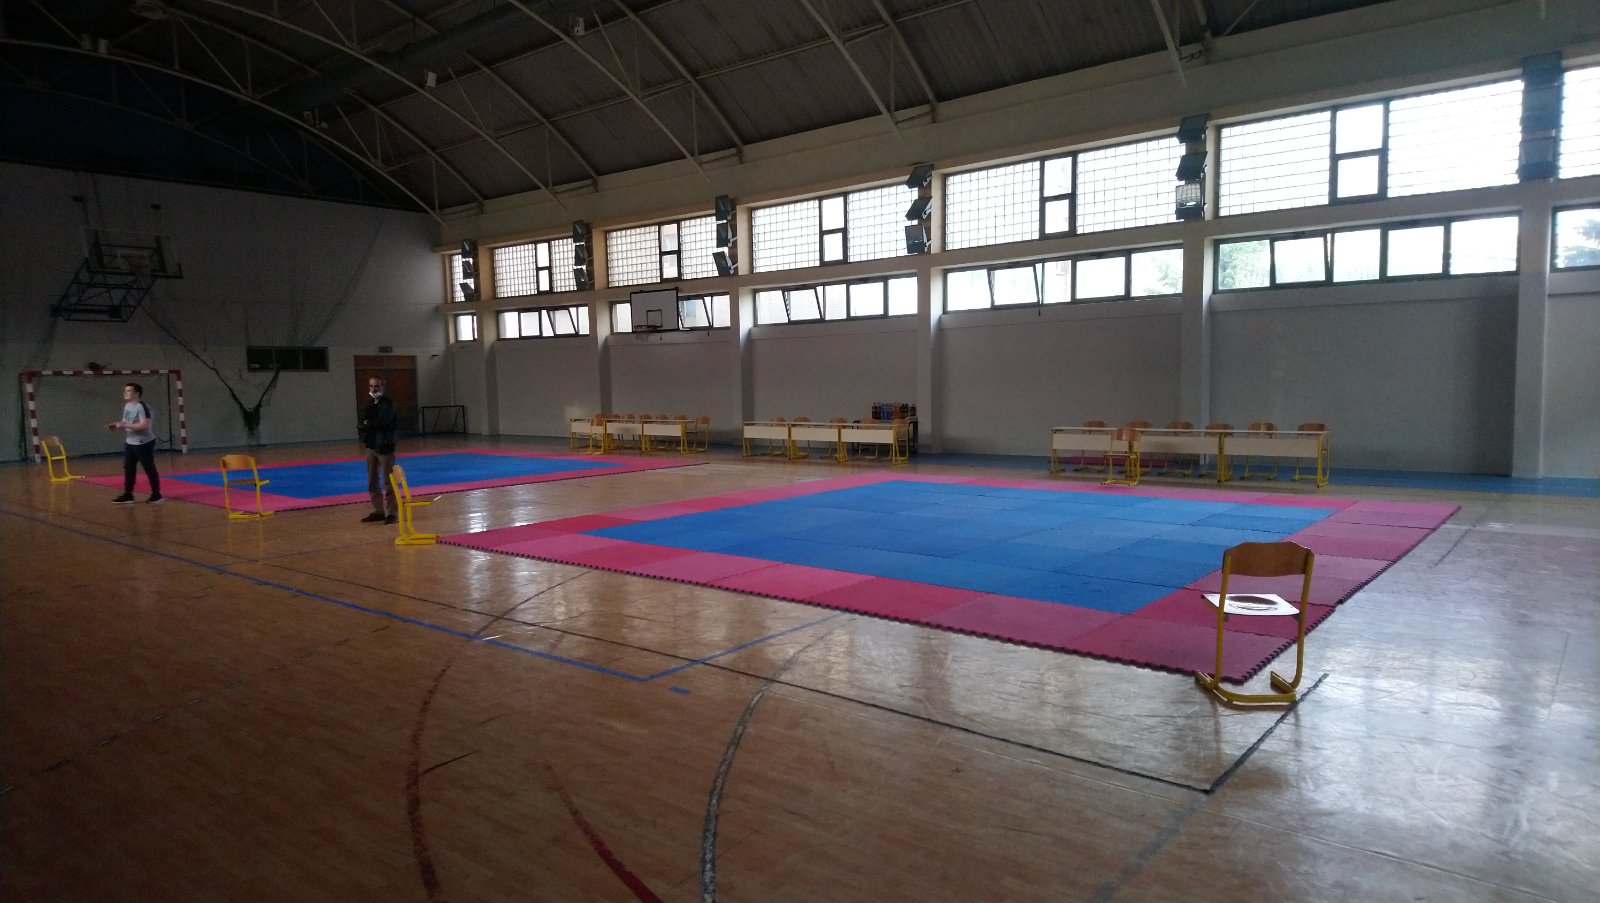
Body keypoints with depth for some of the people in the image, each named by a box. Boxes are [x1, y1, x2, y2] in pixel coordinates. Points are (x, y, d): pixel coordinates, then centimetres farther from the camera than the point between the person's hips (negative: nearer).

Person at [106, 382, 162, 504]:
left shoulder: (142, 407, -19)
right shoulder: (127, 406, 11)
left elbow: (144, 425, -28)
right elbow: (126, 422, 21)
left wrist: (125, 425, -26)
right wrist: (117, 424, 0)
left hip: (144, 443, -9)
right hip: (129, 443, 9)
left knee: (149, 469, -1)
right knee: (128, 469, 10)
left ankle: (156, 495, 8)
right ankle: (128, 495, 16)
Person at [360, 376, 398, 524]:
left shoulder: (388, 403, -7)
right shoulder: (370, 403, 15)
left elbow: (381, 422, -20)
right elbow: (363, 421, 9)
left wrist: (367, 424, -4)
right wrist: (372, 424, -11)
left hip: (384, 446, -7)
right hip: (371, 445, 7)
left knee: (388, 483, -6)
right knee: (372, 482, 11)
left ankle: (391, 513, 0)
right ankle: (379, 511, 20)